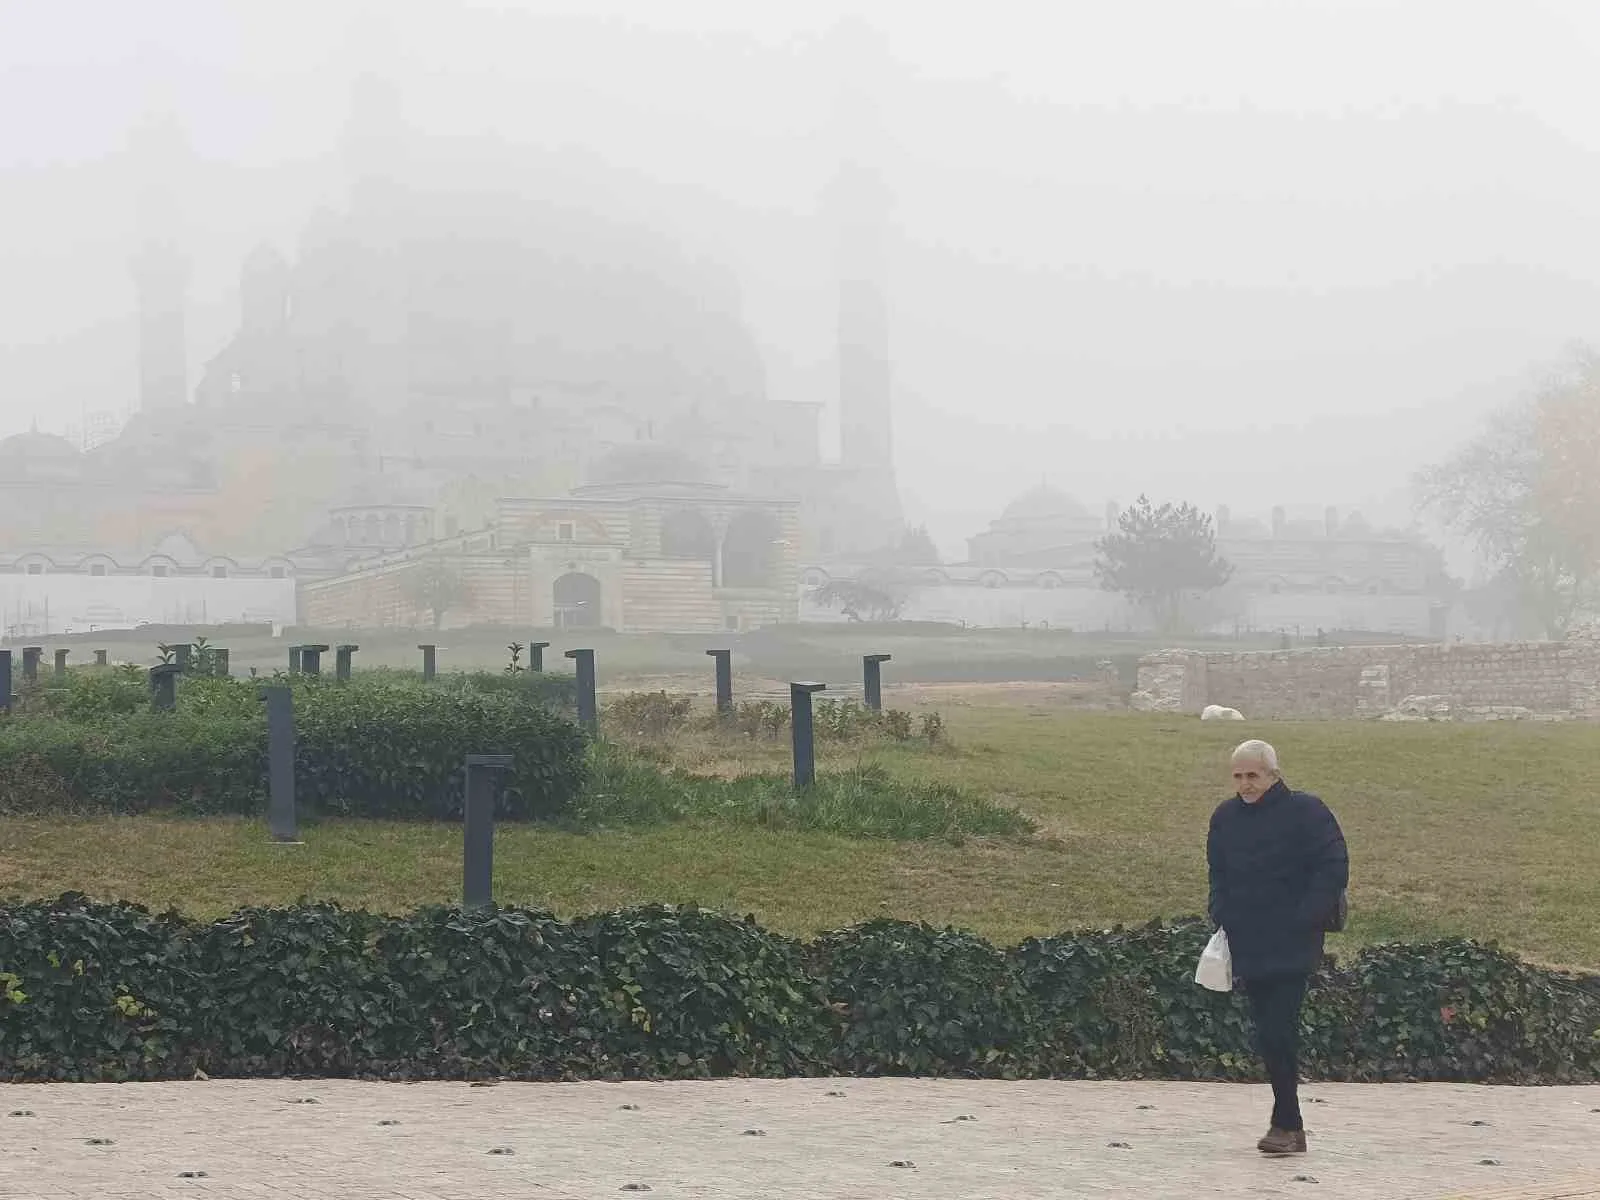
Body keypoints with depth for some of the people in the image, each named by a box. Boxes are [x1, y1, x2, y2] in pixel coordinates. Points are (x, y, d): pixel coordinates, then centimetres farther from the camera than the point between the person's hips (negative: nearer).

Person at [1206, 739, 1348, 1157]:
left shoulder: (1305, 812, -6)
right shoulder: (1226, 817, 11)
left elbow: (1334, 868, -7)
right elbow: (1218, 875, 24)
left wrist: (1305, 919, -13)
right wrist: (1221, 917, 9)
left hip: (1291, 948, -6)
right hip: (1248, 947, 6)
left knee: (1277, 1033, -14)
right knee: (1270, 1035, 8)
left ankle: (1286, 1125, -7)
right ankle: (1290, 1127, 16)